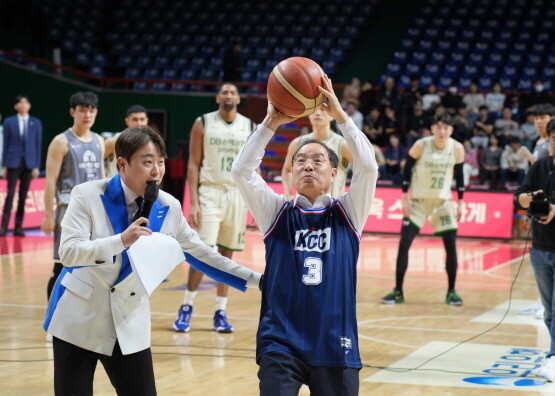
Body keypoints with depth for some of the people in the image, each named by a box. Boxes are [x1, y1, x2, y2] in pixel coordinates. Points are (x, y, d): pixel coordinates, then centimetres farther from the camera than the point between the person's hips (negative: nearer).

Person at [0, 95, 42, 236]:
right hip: (13, 162, -1)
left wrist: (36, 166, 0)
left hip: (29, 163, 1)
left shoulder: (36, 123, 6)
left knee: (23, 196, 3)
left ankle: (18, 227, 7)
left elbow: (38, 145, 6)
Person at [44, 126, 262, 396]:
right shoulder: (88, 196, -13)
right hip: (79, 321, -3)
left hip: (129, 326, 3)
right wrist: (121, 240, -35)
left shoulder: (168, 208, -2)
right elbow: (68, 252, -22)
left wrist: (256, 280, 6)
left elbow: (201, 254, 9)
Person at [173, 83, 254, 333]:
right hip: (210, 192, -3)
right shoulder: (203, 123, 0)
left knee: (227, 253, 6)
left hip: (238, 195, 3)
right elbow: (193, 164, -2)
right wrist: (193, 202, -10)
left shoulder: (249, 127, 7)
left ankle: (221, 312, 12)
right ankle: (186, 307, 3)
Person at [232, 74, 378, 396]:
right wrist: (271, 123, -12)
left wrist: (340, 115, -12)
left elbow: (368, 168, -9)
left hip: (335, 345, 1)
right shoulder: (278, 212, 7)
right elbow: (242, 171, -5)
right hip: (280, 343, -1)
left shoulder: (347, 214, 6)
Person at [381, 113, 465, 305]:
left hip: (443, 201, 2)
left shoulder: (457, 149, -9)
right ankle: (398, 292, 1)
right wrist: (405, 197, -11)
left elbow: (459, 175, 4)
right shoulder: (421, 145, -16)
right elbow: (407, 169, -7)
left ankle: (451, 292, 8)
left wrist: (460, 202, 2)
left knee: (451, 246, -4)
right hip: (418, 200, -2)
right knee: (404, 244, -7)